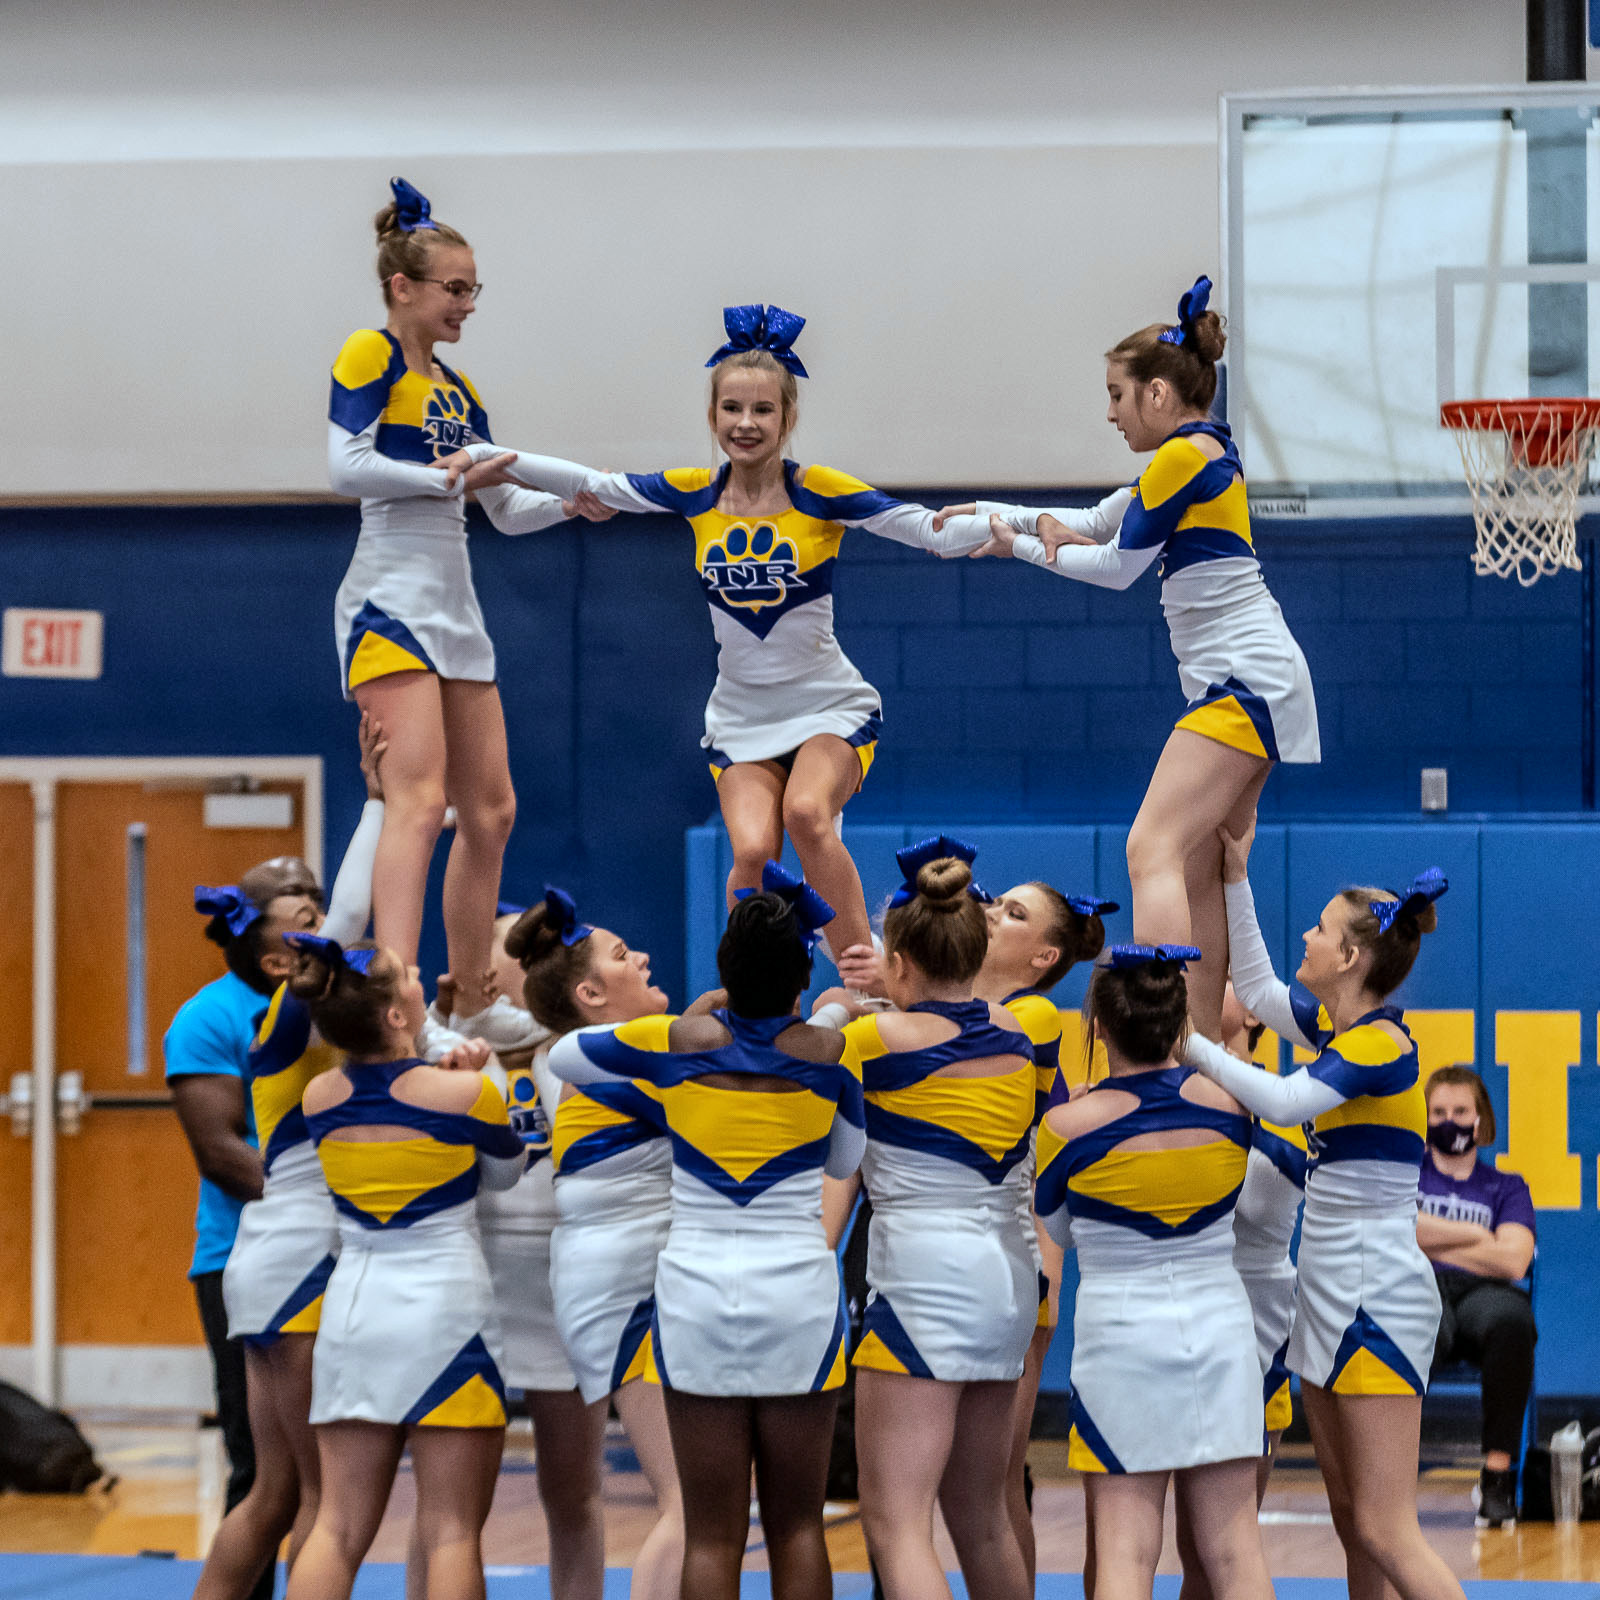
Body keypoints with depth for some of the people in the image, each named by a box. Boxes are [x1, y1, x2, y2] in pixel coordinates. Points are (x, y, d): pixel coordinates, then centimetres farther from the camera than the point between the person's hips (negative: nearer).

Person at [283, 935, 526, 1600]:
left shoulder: (319, 1097, 2)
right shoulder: (466, 1093, -10)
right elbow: (506, 1171, 8)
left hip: (352, 1303, 5)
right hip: (443, 1305, -5)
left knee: (338, 1527, 5)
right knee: (451, 1533, -2)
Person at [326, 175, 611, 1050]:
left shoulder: (455, 389, 20)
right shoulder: (371, 355, -3)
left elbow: (506, 511, 23)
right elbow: (346, 467, -17)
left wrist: (571, 500, 6)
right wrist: (450, 477, -17)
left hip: (455, 613, 9)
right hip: (392, 603, -9)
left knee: (489, 809, 10)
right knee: (420, 800, -21)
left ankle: (470, 1004, 19)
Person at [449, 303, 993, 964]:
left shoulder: (819, 492, -10)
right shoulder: (696, 494, 0)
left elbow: (934, 531, -16)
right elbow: (590, 484, 3)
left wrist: (1004, 525, -35)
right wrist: (486, 457, -5)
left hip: (831, 709, -3)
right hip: (741, 718, 3)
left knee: (806, 812, -31)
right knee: (754, 850, -21)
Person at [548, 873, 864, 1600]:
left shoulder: (675, 1043, -5)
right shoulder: (831, 1053, -5)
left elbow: (560, 1056, 12)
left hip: (697, 1289, 0)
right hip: (798, 1290, 0)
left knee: (711, 1535, 2)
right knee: (797, 1526, 8)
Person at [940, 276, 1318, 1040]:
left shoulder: (1185, 455, -10)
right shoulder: (1204, 453, 19)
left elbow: (1118, 565, -6)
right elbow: (1097, 522, 26)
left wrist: (1022, 547, 7)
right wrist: (997, 514, 15)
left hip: (1243, 682, -10)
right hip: (1241, 685, 10)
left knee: (1153, 849, -20)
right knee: (1199, 874, 8)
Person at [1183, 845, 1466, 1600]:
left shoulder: (1381, 1043, -16)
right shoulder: (1344, 1027, 10)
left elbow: (1282, 1098, -32)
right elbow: (1257, 992, 27)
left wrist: (1187, 1042, -24)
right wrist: (1234, 879, 26)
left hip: (1378, 1302, -9)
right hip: (1332, 1300, 9)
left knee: (1385, 1533, -12)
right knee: (1351, 1522, 10)